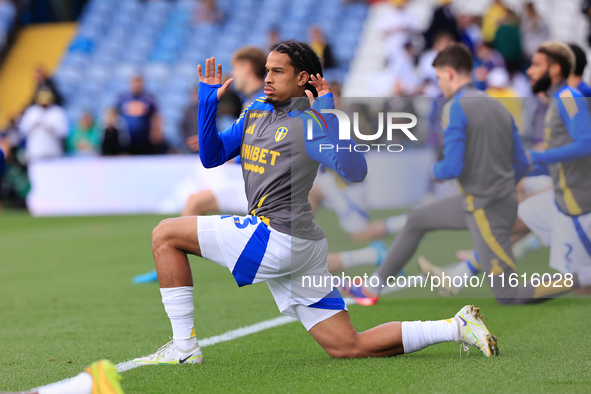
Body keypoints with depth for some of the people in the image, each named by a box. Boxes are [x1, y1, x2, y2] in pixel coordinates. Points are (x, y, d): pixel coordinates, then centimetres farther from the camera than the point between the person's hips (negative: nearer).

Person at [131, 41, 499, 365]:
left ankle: (185, 346, -2)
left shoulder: (309, 122, -10)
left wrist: (329, 115, -26)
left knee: (165, 235, -3)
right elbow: (212, 157, 17)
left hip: (278, 238, -9)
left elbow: (355, 172, -22)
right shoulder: (256, 111, 15)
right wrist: (208, 102, 7)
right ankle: (455, 327, 9)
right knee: (349, 347, 8)